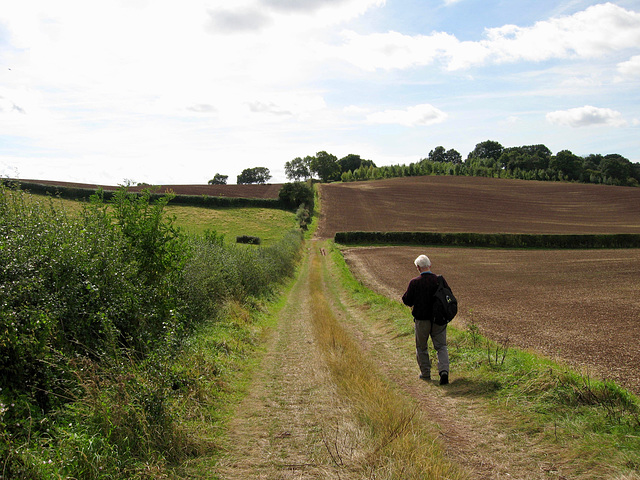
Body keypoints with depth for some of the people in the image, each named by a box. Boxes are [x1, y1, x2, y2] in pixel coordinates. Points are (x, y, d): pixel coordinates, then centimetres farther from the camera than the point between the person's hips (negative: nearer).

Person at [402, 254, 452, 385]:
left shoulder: (414, 282, -14)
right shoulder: (440, 280, -5)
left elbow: (407, 301, -8)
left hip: (422, 319, -2)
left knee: (421, 347, 15)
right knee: (441, 346, 8)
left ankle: (425, 373, 22)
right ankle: (444, 371, -11)